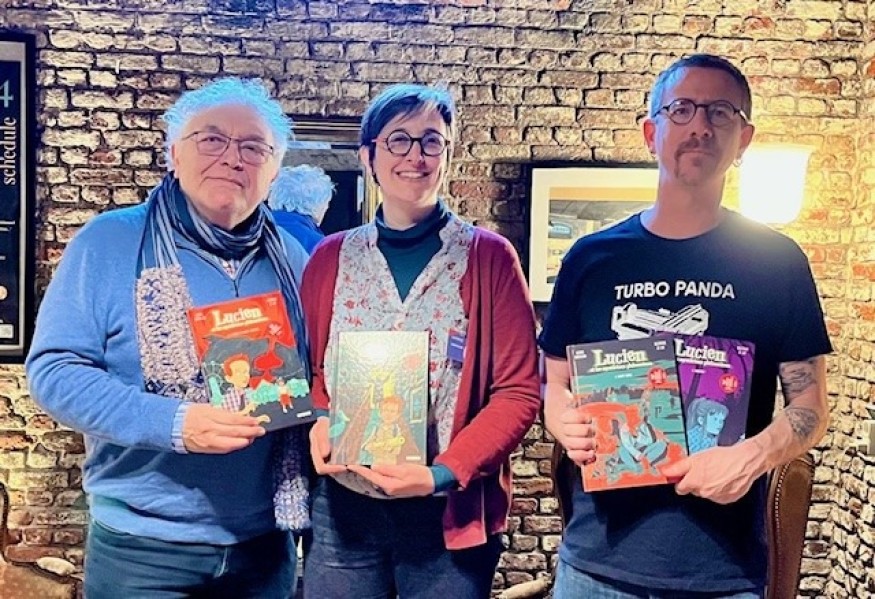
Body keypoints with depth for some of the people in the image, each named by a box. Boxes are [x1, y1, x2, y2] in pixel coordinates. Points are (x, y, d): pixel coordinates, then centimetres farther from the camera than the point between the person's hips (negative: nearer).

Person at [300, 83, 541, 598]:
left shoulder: (489, 257, -3)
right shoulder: (330, 258, 5)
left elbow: (518, 392, -5)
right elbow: (309, 370, 12)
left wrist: (443, 474, -16)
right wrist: (320, 423, -9)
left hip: (450, 512, -2)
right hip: (343, 508, 2)